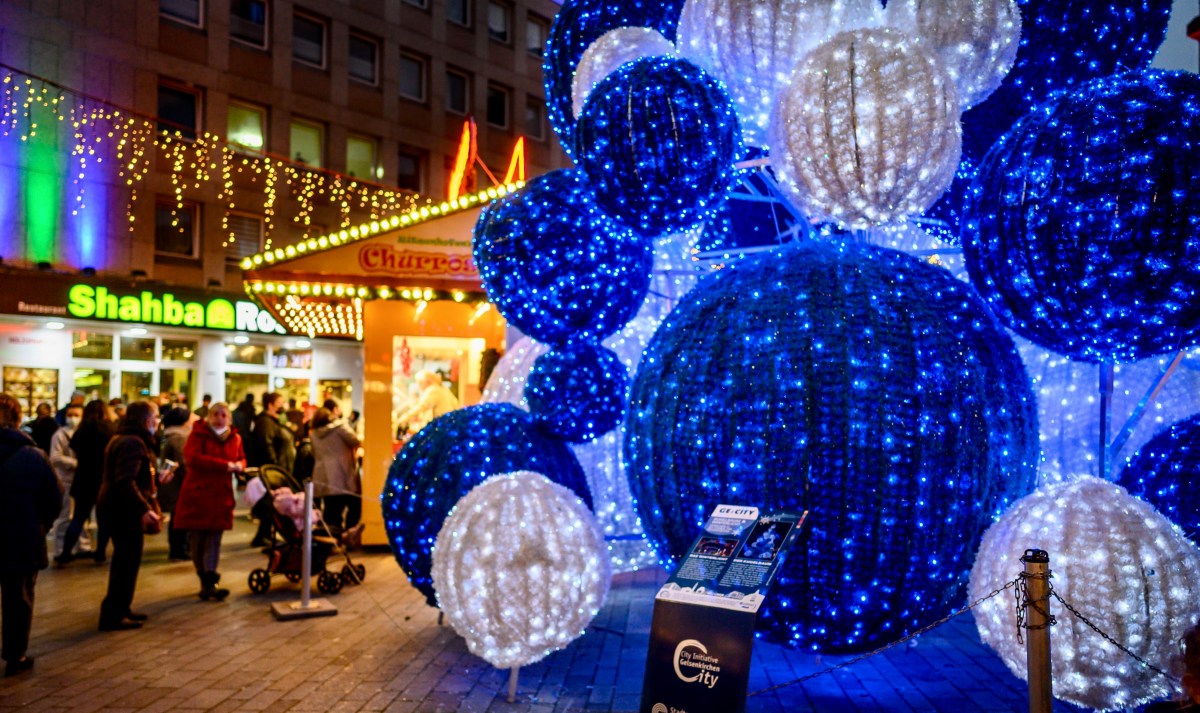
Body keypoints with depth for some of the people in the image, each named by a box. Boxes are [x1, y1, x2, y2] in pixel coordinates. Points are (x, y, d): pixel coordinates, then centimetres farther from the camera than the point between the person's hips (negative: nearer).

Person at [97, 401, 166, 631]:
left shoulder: (122, 439, 14)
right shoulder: (133, 443, -20)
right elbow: (125, 482, -30)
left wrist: (155, 478, 32)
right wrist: (144, 509, -34)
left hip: (116, 508, 11)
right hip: (124, 510, -11)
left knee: (124, 560, 20)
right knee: (129, 562, -2)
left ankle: (119, 609, 30)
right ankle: (113, 615, 5)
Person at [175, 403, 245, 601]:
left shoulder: (235, 438, 10)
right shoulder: (198, 434, -4)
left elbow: (241, 458, 20)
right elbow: (193, 458, -18)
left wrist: (239, 465, -6)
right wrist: (225, 465, -22)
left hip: (220, 495, 3)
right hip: (197, 494, -3)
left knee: (214, 540, -2)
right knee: (198, 541, 3)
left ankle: (210, 583, -5)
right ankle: (206, 582, 13)